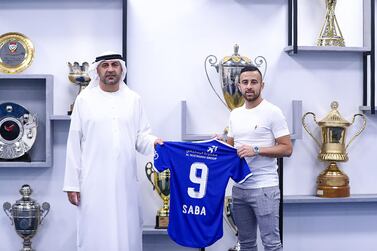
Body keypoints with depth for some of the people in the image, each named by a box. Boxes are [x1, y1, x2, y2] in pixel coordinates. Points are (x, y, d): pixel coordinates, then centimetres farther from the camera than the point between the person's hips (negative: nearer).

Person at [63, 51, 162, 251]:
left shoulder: (134, 99, 9)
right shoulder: (84, 99, 4)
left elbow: (141, 136, 9)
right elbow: (74, 144, 3)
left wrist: (153, 142, -14)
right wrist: (72, 183, -1)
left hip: (125, 181, 2)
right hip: (94, 182, -1)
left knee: (127, 233, 4)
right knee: (94, 234, 1)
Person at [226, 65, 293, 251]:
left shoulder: (272, 112, -7)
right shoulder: (235, 114, 13)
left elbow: (287, 149, -10)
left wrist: (256, 150, -20)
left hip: (264, 187, -7)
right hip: (239, 188, 7)